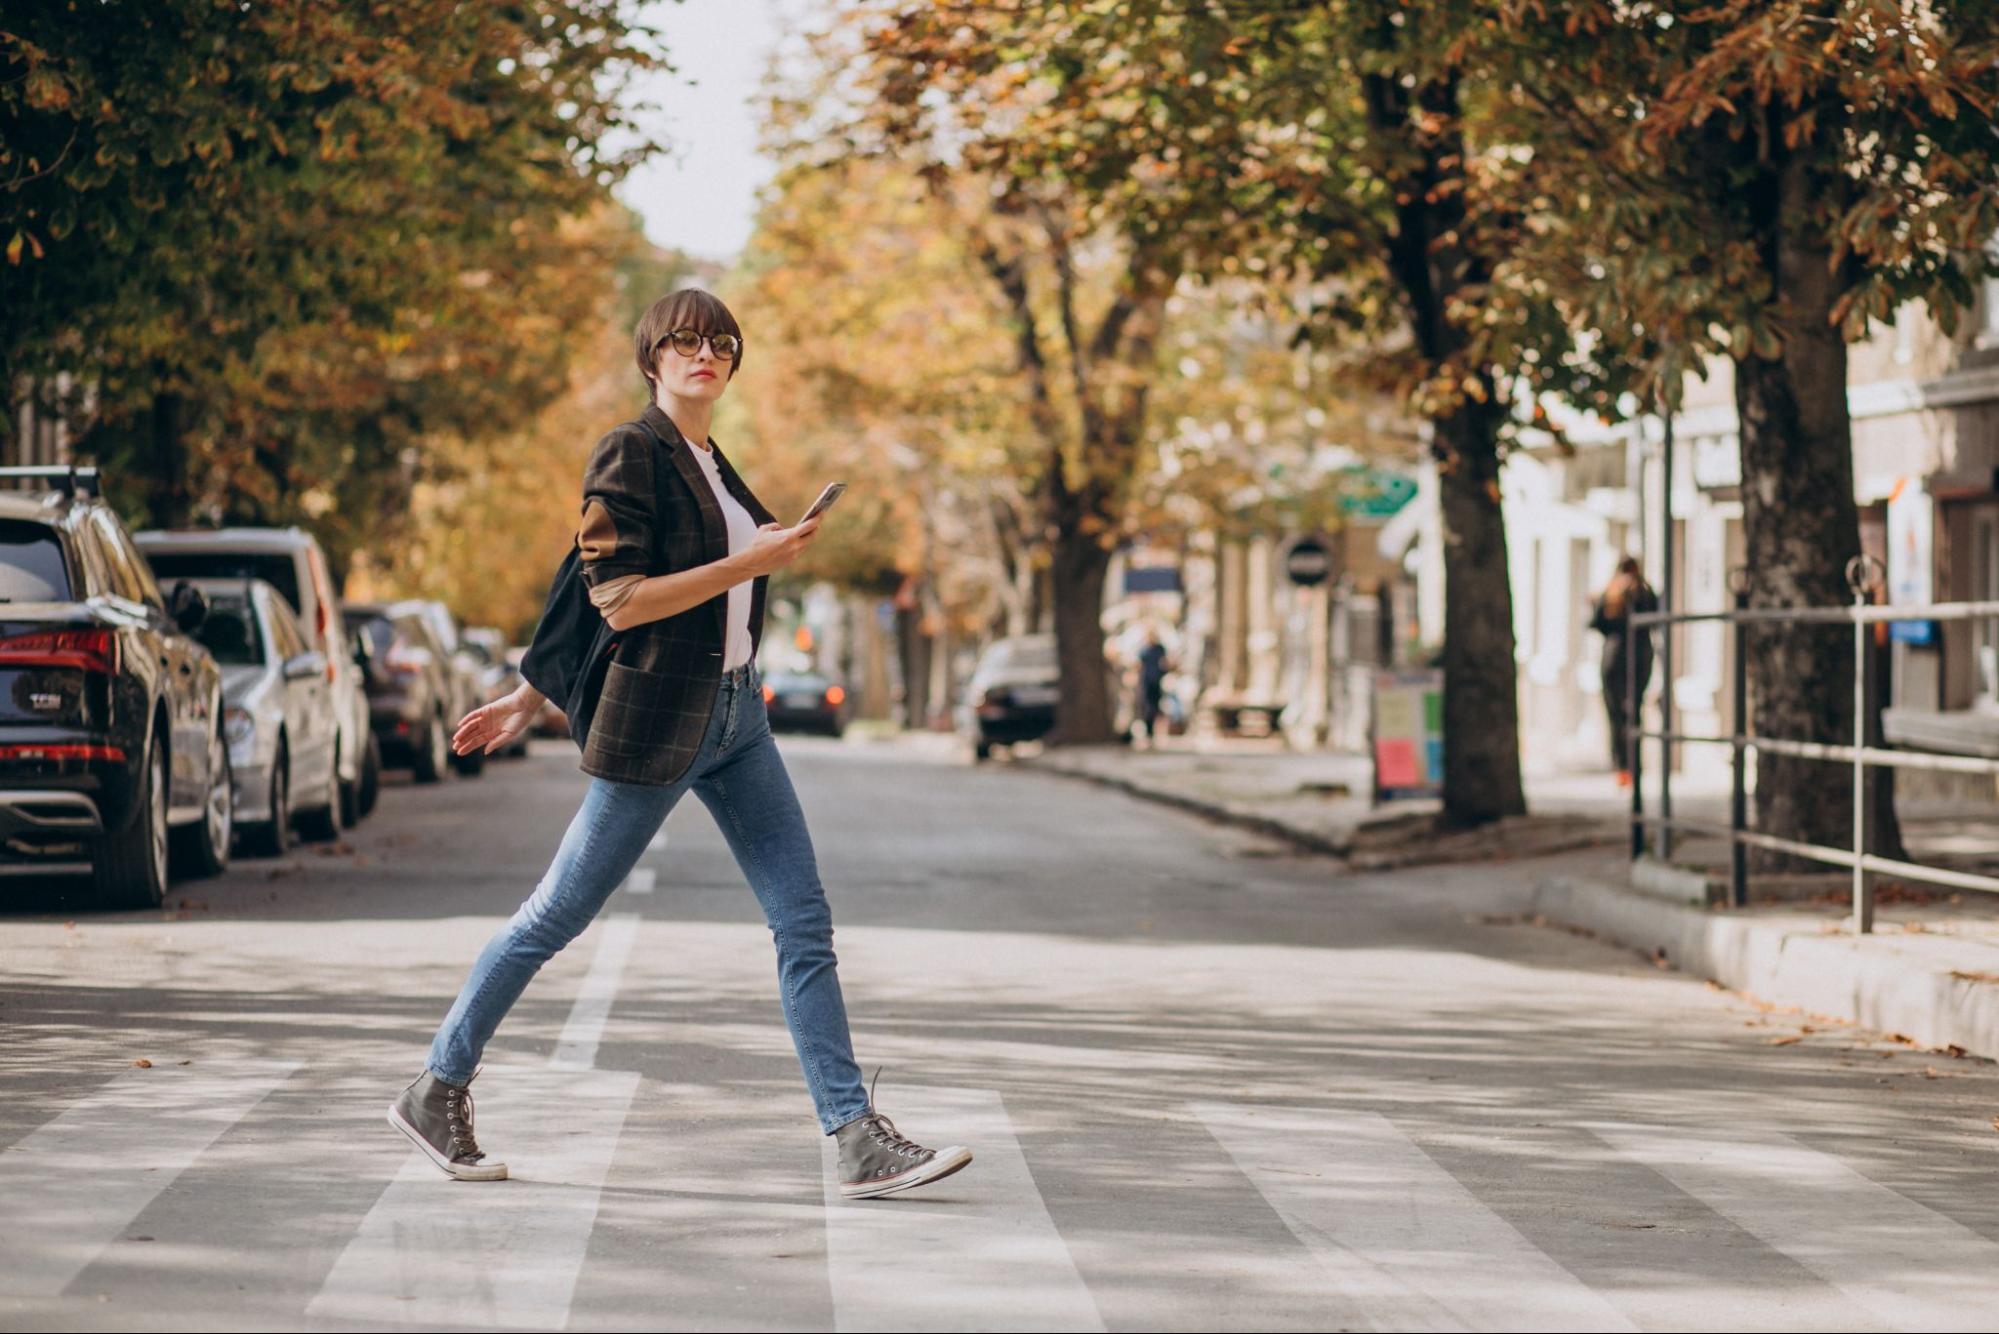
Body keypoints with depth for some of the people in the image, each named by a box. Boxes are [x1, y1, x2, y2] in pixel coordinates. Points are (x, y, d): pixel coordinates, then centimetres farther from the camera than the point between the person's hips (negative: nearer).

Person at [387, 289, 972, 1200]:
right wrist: (749, 563, -20)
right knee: (557, 917, 2)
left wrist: (530, 697, 22)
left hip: (736, 718, 8)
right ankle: (436, 1093, 18)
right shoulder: (630, 456, -10)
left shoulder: (710, 465, 14)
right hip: (654, 725, -8)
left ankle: (857, 1140, -4)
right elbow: (616, 599, -19)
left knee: (804, 920, -1)